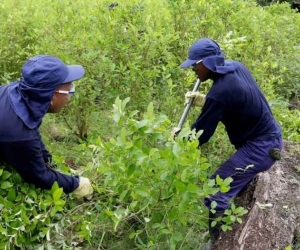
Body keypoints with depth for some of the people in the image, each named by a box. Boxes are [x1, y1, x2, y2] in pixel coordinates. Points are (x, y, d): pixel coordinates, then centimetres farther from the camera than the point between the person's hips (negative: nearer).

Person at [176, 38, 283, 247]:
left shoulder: (220, 92, -27)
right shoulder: (236, 67, -1)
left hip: (260, 147, -10)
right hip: (270, 137, 10)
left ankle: (211, 242, 0)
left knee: (215, 193, -11)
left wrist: (178, 137, 1)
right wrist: (203, 100, 5)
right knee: (239, 185, 27)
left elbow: (200, 135, -18)